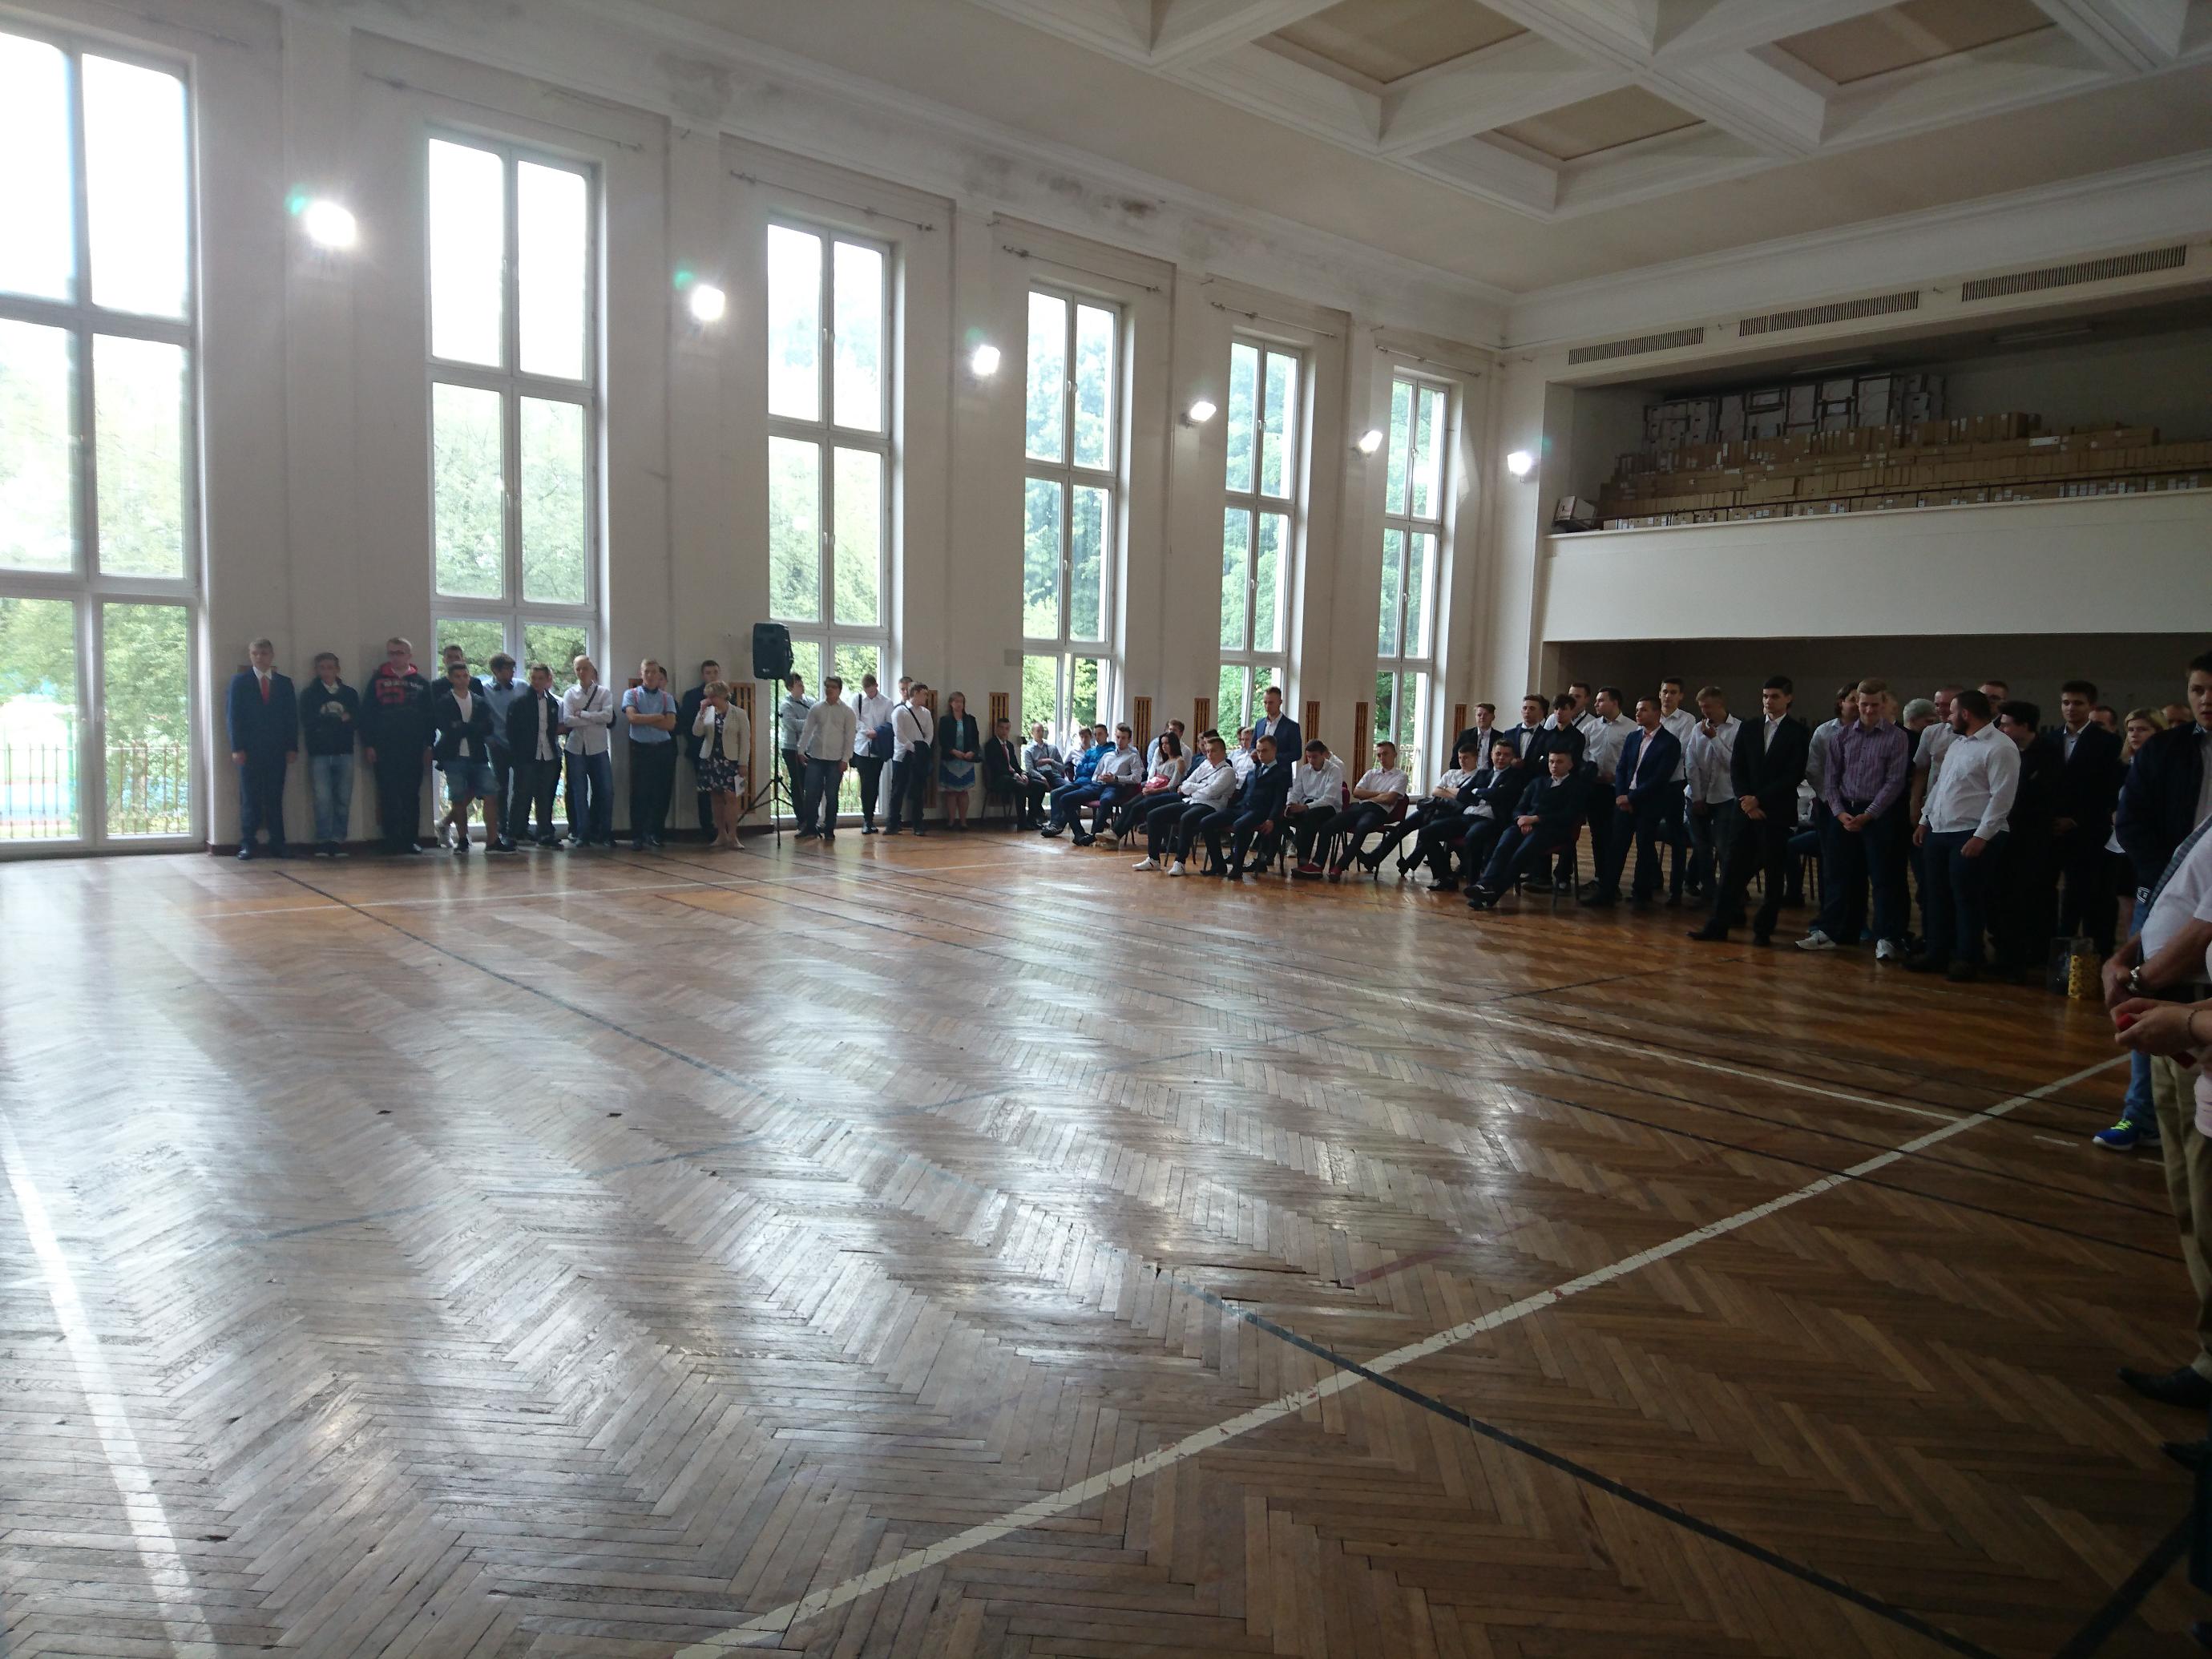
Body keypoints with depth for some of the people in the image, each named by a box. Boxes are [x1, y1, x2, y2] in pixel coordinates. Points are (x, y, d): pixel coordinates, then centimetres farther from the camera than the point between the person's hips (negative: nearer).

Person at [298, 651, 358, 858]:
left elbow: (357, 722, 2)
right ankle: (323, 842, -2)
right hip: (319, 754, -2)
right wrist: (340, 720, -8)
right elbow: (308, 723, -5)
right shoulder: (309, 694, 7)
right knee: (322, 799, -7)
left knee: (343, 800, -1)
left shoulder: (350, 693, 12)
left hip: (344, 753, 2)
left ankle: (338, 841, 4)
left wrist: (327, 723, -11)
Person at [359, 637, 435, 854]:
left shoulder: (421, 683, 9)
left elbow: (429, 716, 7)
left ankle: (411, 839, 8)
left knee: (412, 796, 3)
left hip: (413, 749, 1)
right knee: (388, 797, 1)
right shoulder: (378, 680, 6)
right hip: (384, 750, -1)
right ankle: (392, 840, 5)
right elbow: (366, 713, 3)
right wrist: (368, 745, -4)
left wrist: (429, 745, 0)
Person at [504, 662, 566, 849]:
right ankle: (513, 835, 3)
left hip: (549, 757, 4)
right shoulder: (519, 703, -3)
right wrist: (516, 755, -8)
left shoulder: (553, 703, 11)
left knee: (545, 798, 10)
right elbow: (512, 731, -4)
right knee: (521, 797, -2)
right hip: (527, 758, -4)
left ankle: (546, 834, 16)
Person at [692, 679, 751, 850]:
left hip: (730, 761, -4)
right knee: (716, 798, 5)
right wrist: (701, 712, -10)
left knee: (731, 797, -10)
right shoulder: (707, 712, 6)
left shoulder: (739, 714, -3)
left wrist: (743, 763, -8)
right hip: (710, 760, 4)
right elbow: (697, 732, -1)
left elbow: (745, 740, -3)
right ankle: (721, 836, 11)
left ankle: (732, 836, -7)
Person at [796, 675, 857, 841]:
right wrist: (801, 750, 0)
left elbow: (850, 737, -2)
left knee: (832, 796, 2)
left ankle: (829, 829, 12)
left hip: (835, 760, -2)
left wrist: (845, 759, -7)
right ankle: (810, 826, 11)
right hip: (815, 757, 2)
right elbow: (807, 730, 8)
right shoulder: (816, 708, 7)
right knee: (810, 793, -1)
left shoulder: (847, 711, 0)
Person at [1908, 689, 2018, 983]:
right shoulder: (1958, 743, 16)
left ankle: (1967, 961, 10)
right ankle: (1936, 954, 23)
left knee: (1966, 900, -1)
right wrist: (1925, 820, 18)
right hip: (1939, 832, 8)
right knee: (1938, 897, 13)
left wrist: (1981, 836, -20)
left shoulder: (2000, 748, -12)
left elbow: (2001, 797, -17)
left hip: (1971, 836, -8)